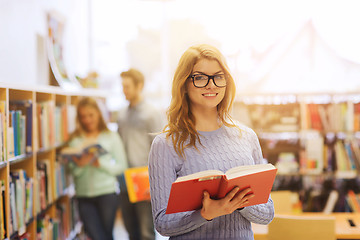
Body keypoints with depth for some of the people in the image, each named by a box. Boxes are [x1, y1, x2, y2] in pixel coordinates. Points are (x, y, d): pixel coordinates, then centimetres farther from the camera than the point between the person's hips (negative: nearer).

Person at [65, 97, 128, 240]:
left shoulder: (111, 137, 3)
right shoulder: (75, 140, 7)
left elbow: (122, 166, -2)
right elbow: (73, 172, 4)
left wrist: (100, 163, -15)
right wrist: (80, 164, -17)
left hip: (107, 192, -1)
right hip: (84, 195, 2)